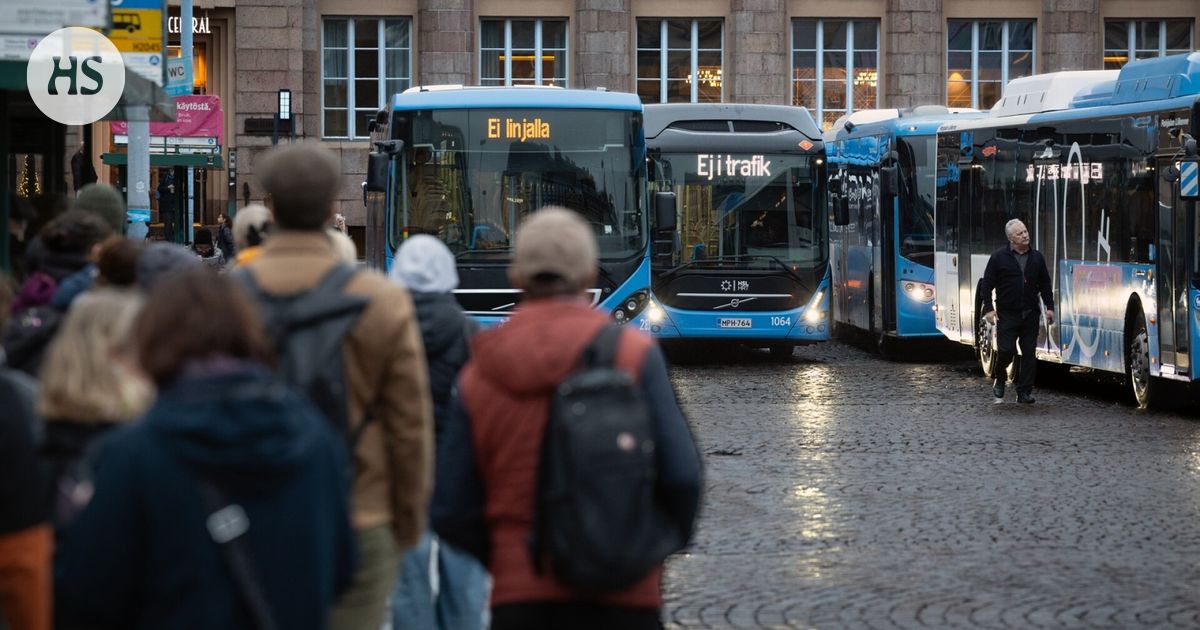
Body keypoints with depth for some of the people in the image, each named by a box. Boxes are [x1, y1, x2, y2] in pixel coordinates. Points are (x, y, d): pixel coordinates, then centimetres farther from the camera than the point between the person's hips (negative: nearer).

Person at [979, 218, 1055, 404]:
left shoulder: (1037, 257, 10)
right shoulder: (999, 257, -2)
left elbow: (1045, 284, 15)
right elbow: (987, 284, 0)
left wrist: (1049, 307, 9)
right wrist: (989, 308, -8)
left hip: (1031, 314, 3)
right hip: (1007, 314, -3)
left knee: (1029, 353, 1)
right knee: (1006, 350, -7)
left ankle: (1024, 392, 7)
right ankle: (1000, 380, 22)